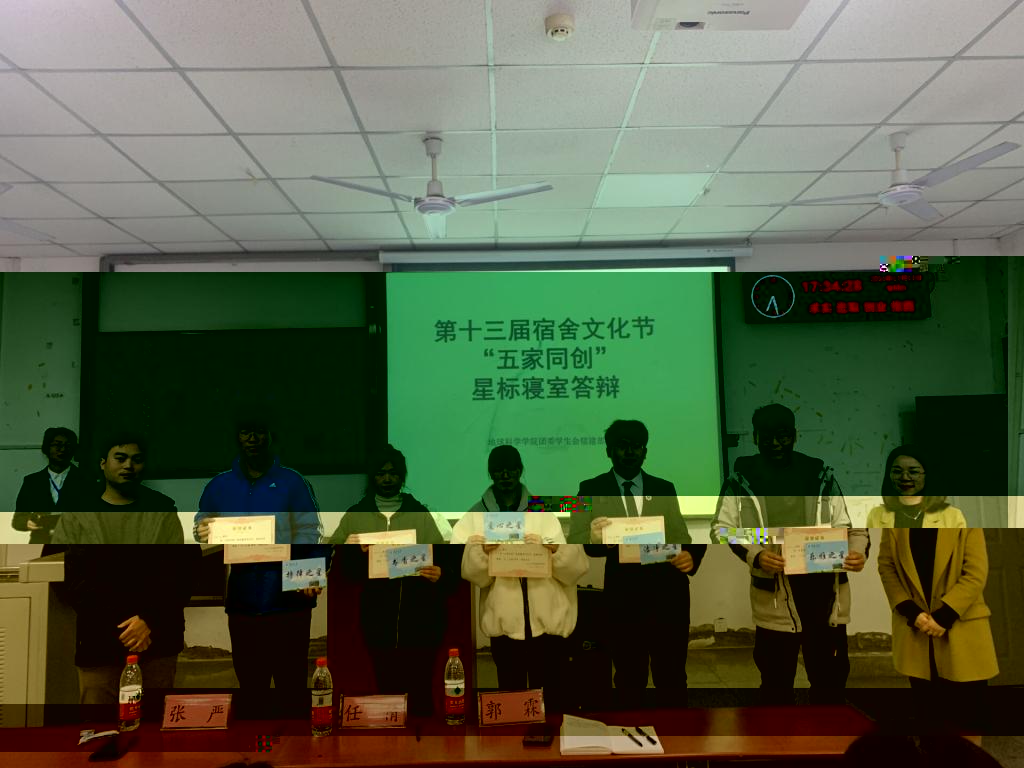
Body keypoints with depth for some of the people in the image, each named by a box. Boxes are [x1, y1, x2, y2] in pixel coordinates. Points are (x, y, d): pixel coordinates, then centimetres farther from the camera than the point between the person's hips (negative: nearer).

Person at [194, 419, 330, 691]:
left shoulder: (293, 482, 0)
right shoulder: (218, 487, 8)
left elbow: (314, 536, -2)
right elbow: (200, 535, 10)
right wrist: (201, 536, -13)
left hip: (289, 604, -2)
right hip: (241, 605, 3)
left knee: (292, 684, 5)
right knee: (249, 683, 13)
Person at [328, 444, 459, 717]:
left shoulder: (421, 514, 5)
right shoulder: (355, 515, 7)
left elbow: (445, 557, -2)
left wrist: (441, 574, -24)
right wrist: (350, 551, -19)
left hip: (420, 619, -1)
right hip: (378, 618, 1)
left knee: (421, 690, 3)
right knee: (387, 686, 11)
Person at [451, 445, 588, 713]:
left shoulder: (549, 511, 4)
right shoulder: (474, 518, 6)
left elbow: (578, 567, -2)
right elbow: (467, 572, -5)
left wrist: (554, 550, -21)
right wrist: (482, 552, -24)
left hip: (549, 623, -1)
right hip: (504, 625, 1)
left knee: (552, 698, 4)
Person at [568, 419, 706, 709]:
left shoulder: (665, 488, 9)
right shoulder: (591, 489, 1)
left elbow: (683, 537, 3)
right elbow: (573, 542, -8)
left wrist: (690, 557, -20)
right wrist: (594, 541, -31)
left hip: (669, 597, 2)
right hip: (622, 600, -1)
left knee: (673, 678, 11)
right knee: (629, 679, 14)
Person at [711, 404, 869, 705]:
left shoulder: (821, 474, 6)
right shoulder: (742, 477, 2)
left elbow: (849, 523, 8)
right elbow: (721, 527, 0)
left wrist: (858, 551, -14)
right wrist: (754, 555, -17)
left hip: (824, 590, 2)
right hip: (774, 596, -1)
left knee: (831, 674, 12)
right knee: (776, 679, 11)